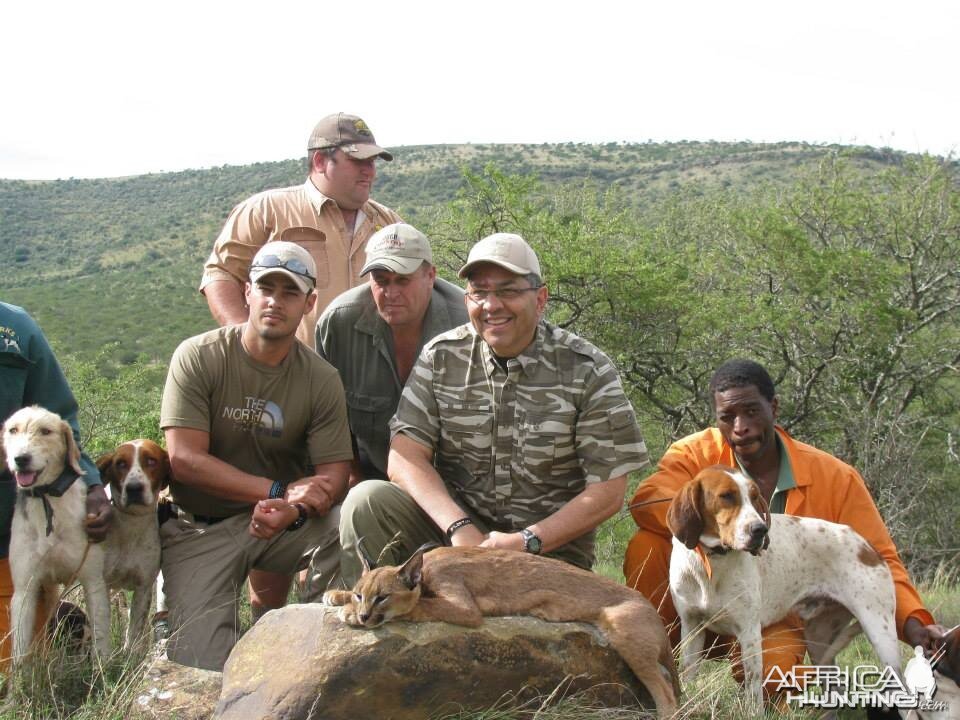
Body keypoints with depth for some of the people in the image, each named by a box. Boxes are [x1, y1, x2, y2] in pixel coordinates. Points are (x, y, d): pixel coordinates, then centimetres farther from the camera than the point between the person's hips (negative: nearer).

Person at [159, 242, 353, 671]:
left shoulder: (321, 379, -6)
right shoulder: (198, 357, -11)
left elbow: (334, 474, -10)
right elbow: (185, 459, -18)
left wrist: (292, 510, -33)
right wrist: (280, 490, -24)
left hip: (285, 523, 3)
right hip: (201, 527, -2)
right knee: (202, 665, -18)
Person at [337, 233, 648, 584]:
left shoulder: (588, 371, -4)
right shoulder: (440, 357, 3)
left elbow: (608, 491, -6)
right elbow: (405, 458, -4)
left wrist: (527, 541, -17)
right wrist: (460, 528, -21)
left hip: (551, 547, -2)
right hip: (454, 527, 2)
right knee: (367, 499, -23)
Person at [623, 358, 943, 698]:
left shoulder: (835, 478, -7)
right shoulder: (697, 453, -9)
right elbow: (646, 500, -27)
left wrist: (912, 623, -21)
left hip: (773, 618, -1)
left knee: (769, 672, -35)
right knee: (648, 546, -26)